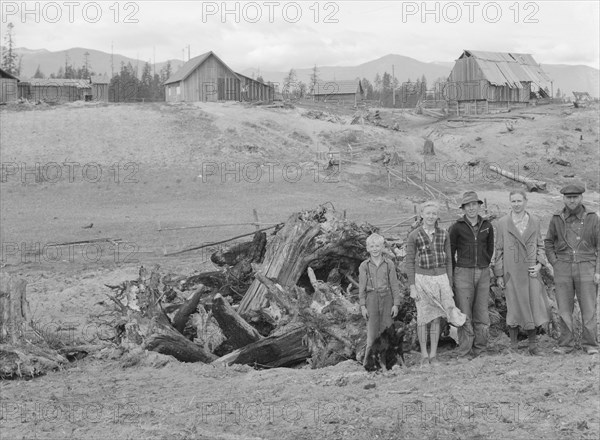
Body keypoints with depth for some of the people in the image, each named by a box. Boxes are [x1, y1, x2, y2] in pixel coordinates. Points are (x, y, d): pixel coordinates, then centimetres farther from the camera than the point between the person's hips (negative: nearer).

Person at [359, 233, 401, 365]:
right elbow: (362, 287, 4)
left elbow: (394, 285, 4)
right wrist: (362, 306, -1)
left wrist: (396, 304, 0)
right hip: (371, 298, -1)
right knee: (372, 333, -3)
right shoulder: (364, 266, 2)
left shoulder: (389, 264, 2)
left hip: (387, 299, 1)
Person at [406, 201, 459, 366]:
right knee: (423, 318, 2)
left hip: (441, 278, 2)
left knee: (436, 318, 5)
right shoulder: (414, 236, -5)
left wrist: (450, 285, 6)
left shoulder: (444, 235, 4)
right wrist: (412, 287, -8)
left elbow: (448, 260, 9)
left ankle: (434, 355, 11)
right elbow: (409, 262, -3)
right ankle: (424, 355, 10)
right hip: (422, 278, -2)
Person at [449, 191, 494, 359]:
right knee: (465, 315, -4)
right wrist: (455, 272, 8)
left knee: (482, 315, 4)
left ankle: (479, 350, 13)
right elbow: (450, 252, 5)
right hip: (463, 274, -3)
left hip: (483, 274, 3)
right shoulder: (457, 227, -4)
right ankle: (464, 354, 0)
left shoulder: (487, 226, 6)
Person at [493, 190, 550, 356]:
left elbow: (540, 245, 15)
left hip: (530, 271, 2)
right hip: (511, 272, -2)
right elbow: (499, 249, 3)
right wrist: (499, 274, 0)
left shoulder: (534, 222, 7)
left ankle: (533, 345, 11)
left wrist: (539, 263, -1)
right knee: (514, 309, 1)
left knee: (533, 307, 1)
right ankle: (513, 345, 13)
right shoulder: (502, 223, 1)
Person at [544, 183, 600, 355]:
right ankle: (566, 344, 8)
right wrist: (555, 264, 3)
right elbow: (548, 243, 15)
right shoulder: (557, 219, 5)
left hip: (586, 267, -1)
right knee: (564, 308, 2)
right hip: (563, 268, 1)